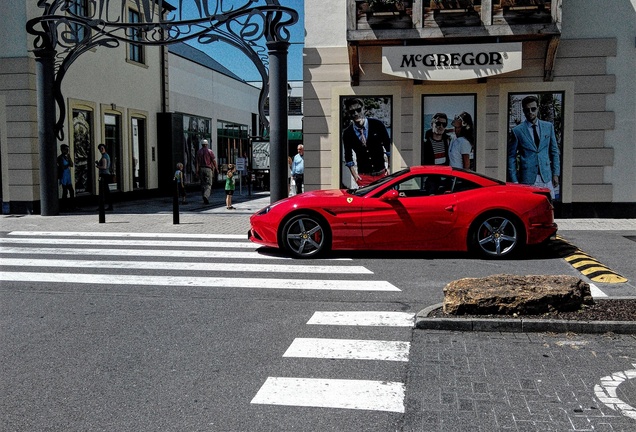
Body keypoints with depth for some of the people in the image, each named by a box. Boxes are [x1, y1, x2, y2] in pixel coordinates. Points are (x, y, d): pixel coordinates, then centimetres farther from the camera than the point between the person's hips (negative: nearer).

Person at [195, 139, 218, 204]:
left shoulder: (198, 152, 7)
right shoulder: (210, 151, -3)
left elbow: (197, 162, 2)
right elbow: (214, 161, -4)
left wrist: (197, 171, 1)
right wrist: (216, 169, 8)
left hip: (201, 169, 4)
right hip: (208, 169, -4)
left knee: (203, 184, 10)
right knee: (209, 184, -3)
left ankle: (205, 200, 11)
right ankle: (206, 196, -27)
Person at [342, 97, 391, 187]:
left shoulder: (377, 125, -2)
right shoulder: (347, 133, 0)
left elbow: (388, 146, 7)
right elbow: (348, 158, 9)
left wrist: (388, 166, 2)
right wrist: (355, 175, 0)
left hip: (382, 174, 0)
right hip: (363, 176, 0)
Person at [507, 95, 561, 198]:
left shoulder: (548, 127, 10)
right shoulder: (517, 131, 1)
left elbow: (554, 151, 15)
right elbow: (511, 157, 3)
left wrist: (555, 174, 8)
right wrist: (514, 181, -2)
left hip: (546, 178, 3)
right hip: (527, 179, -3)